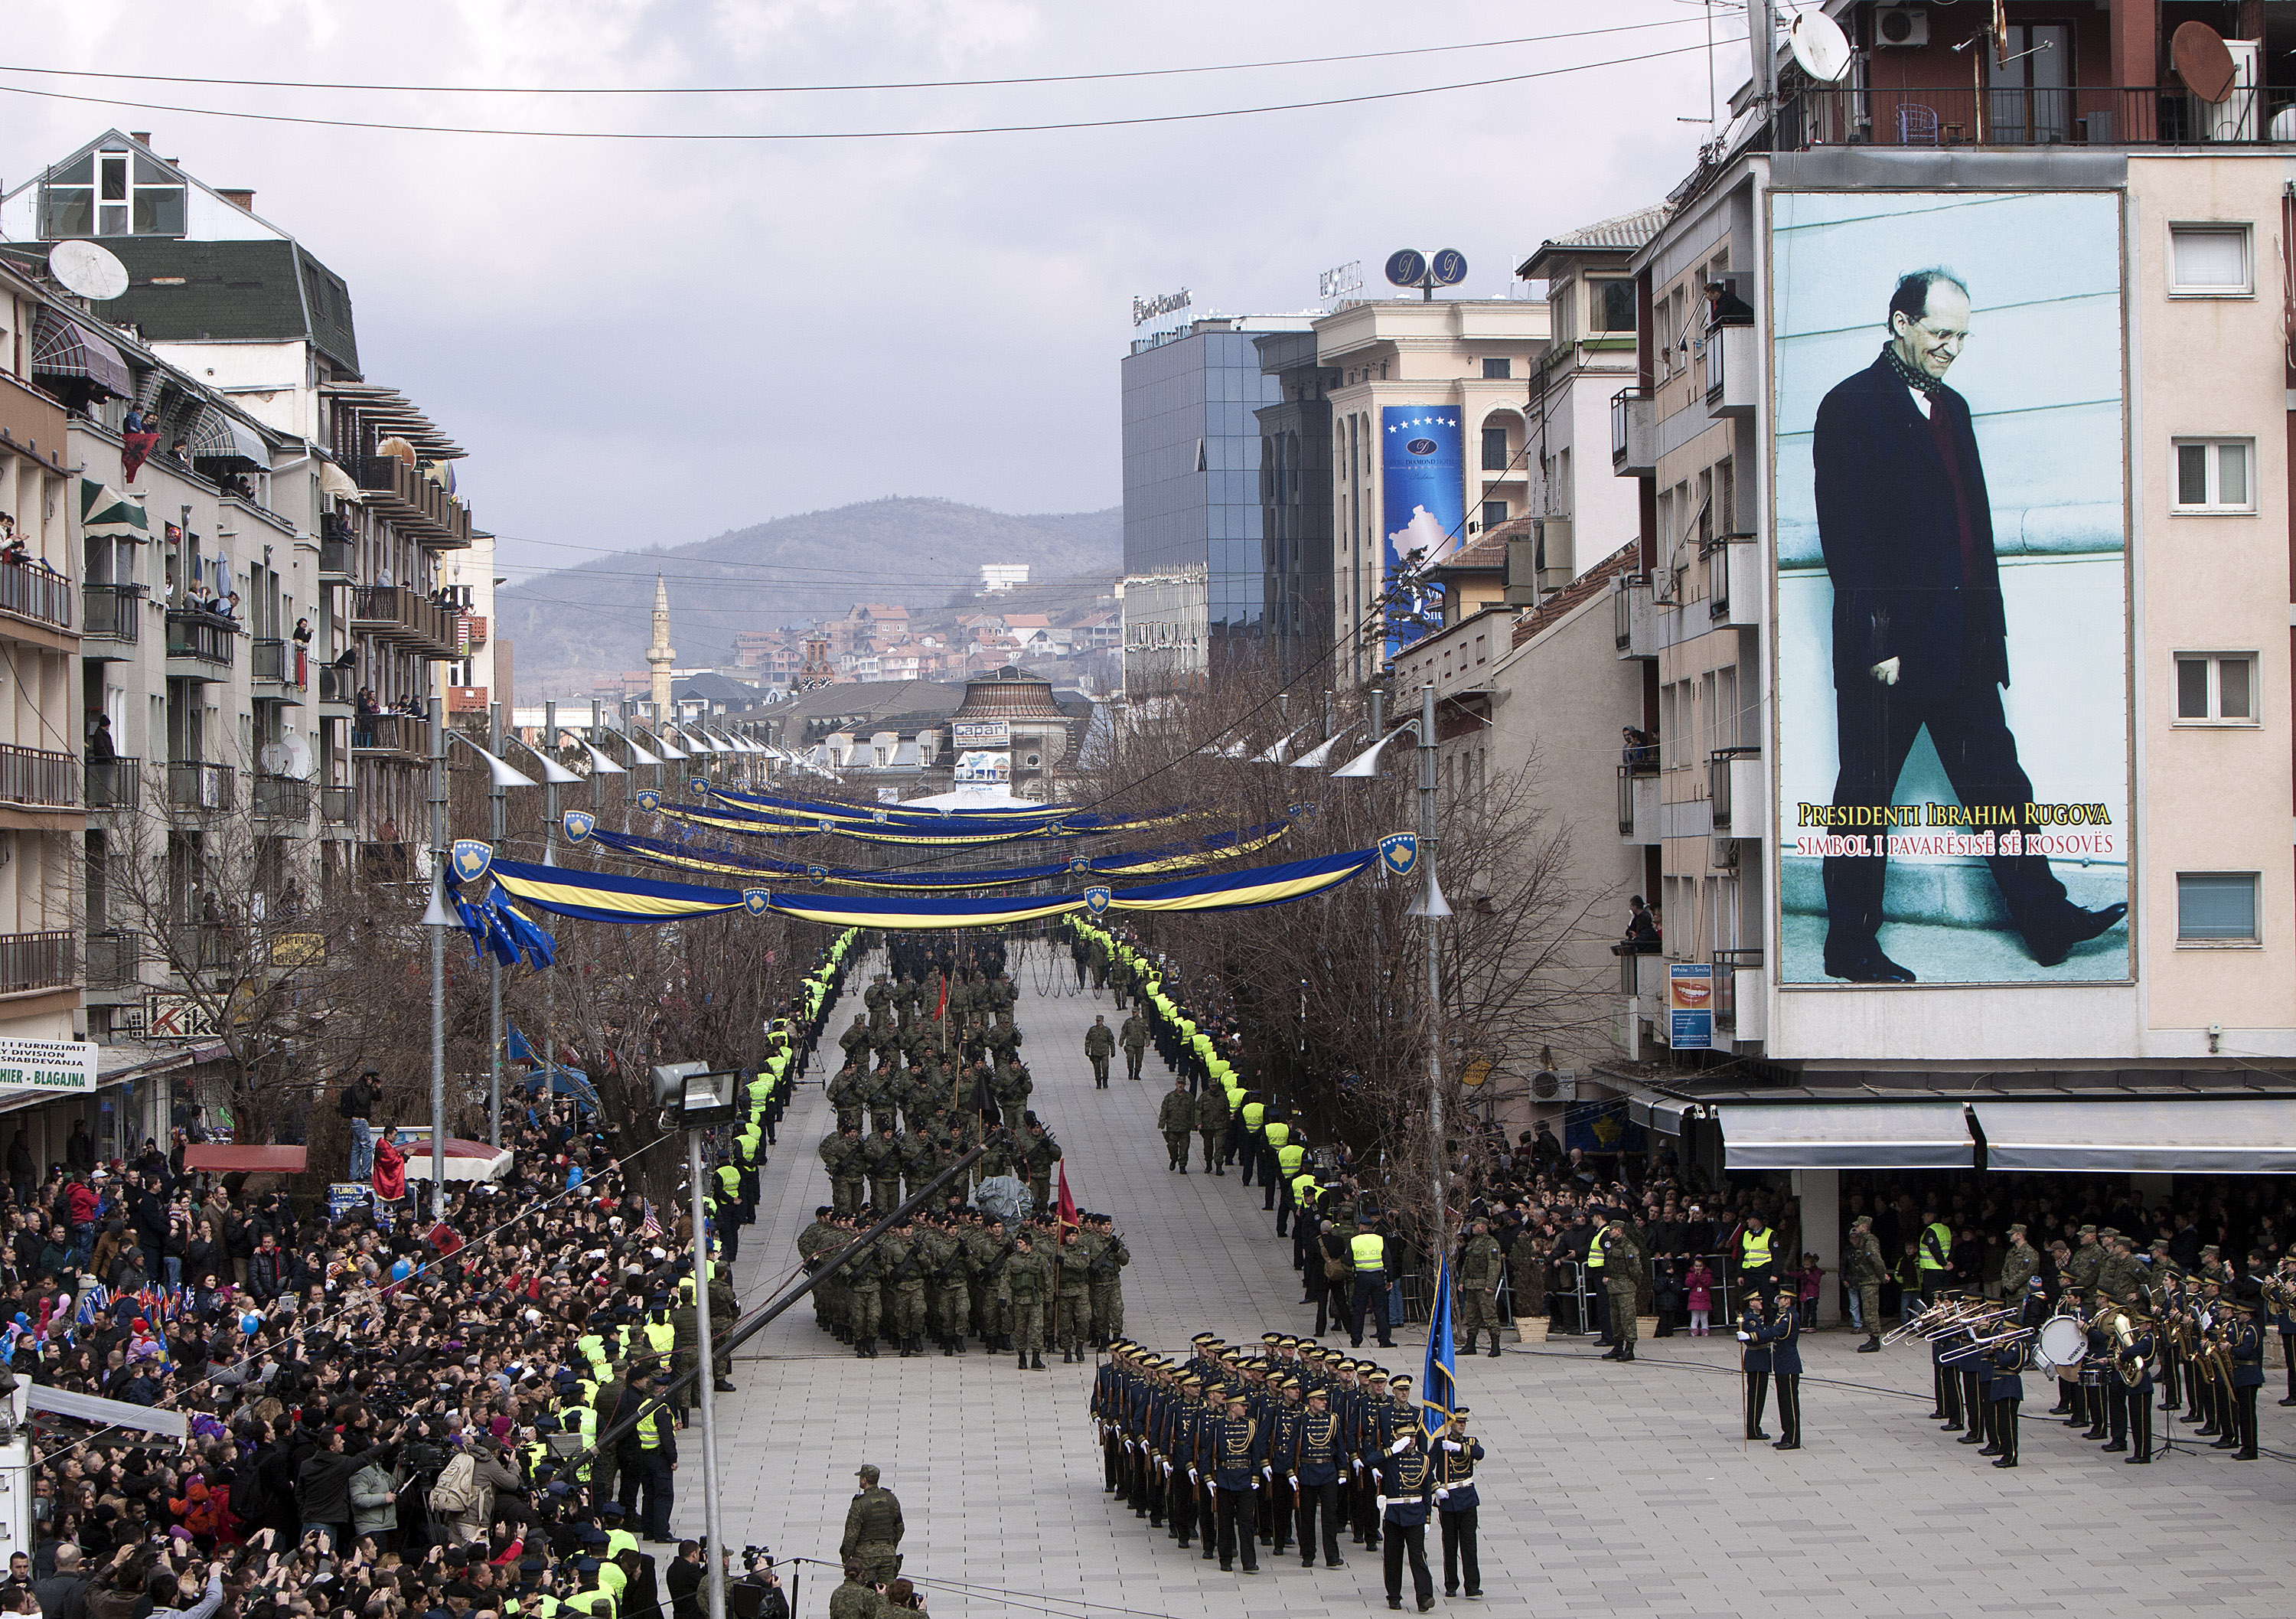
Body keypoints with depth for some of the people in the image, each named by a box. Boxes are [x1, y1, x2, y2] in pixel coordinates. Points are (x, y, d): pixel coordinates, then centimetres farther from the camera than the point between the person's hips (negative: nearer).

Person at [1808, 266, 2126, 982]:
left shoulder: (1950, 407, 16)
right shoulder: (1851, 408, -9)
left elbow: (1974, 525, 18)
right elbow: (1844, 539, -14)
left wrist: (1990, 629, 12)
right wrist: (1876, 645, -18)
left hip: (1961, 646, 7)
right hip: (1888, 647, -7)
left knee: (1996, 782, 9)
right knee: (1865, 796, 2)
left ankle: (2047, 922, 14)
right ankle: (1851, 947, 10)